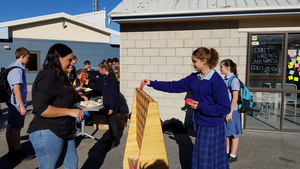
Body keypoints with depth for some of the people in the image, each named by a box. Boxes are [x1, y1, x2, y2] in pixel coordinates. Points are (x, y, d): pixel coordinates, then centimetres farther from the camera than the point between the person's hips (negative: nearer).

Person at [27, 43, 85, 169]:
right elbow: (40, 109, -27)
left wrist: (75, 111, 11)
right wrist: (70, 111, -24)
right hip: (48, 134, -10)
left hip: (64, 132, 10)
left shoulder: (59, 76, 13)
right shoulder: (47, 77, -19)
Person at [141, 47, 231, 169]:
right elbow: (175, 86, 8)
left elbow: (225, 108, -19)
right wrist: (151, 83, 6)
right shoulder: (194, 78, 3)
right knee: (200, 158, 19)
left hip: (212, 127, -7)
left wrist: (200, 106, -22)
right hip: (200, 124, 7)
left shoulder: (217, 82, -19)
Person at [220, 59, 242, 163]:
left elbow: (235, 97, -18)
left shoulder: (234, 80, -15)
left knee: (233, 134, 5)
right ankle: (227, 152, 30)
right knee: (227, 133, 17)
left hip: (232, 111, -8)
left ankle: (233, 155, 17)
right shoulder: (225, 79, 10)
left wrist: (230, 112, -20)